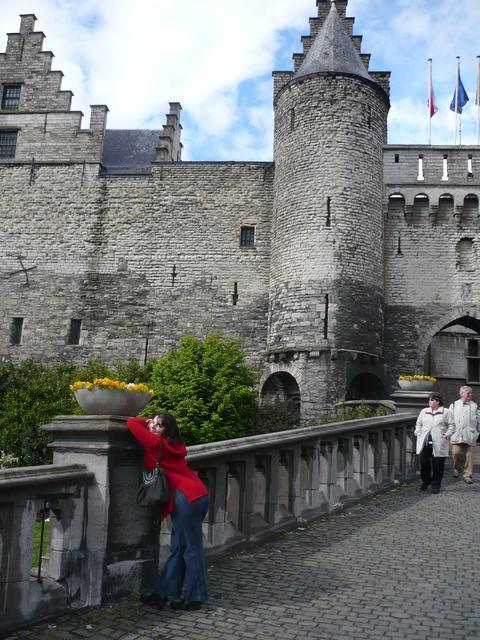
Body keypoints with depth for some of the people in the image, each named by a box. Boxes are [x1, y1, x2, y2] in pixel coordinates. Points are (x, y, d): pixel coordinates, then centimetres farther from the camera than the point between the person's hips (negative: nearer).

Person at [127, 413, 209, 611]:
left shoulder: (157, 443, -5)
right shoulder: (173, 446, 19)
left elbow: (132, 423, -8)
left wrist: (143, 423, 10)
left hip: (187, 497, -10)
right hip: (197, 496, 10)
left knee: (191, 548, 0)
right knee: (178, 547, 12)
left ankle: (194, 598, 10)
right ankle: (162, 593, 19)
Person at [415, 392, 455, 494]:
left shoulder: (446, 412, 2)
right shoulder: (424, 411, 14)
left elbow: (451, 425, 1)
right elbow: (418, 424, 20)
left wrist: (446, 435, -8)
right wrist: (418, 434, 6)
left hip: (438, 444, -3)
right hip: (424, 443, 3)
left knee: (437, 466, 1)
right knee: (424, 464, 5)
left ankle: (435, 485, 15)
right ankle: (425, 482, 23)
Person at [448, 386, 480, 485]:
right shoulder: (454, 405, 9)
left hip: (470, 435, 0)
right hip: (457, 434, 0)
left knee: (469, 455, -1)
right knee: (456, 452, -7)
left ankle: (468, 475, 8)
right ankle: (457, 468, 21)